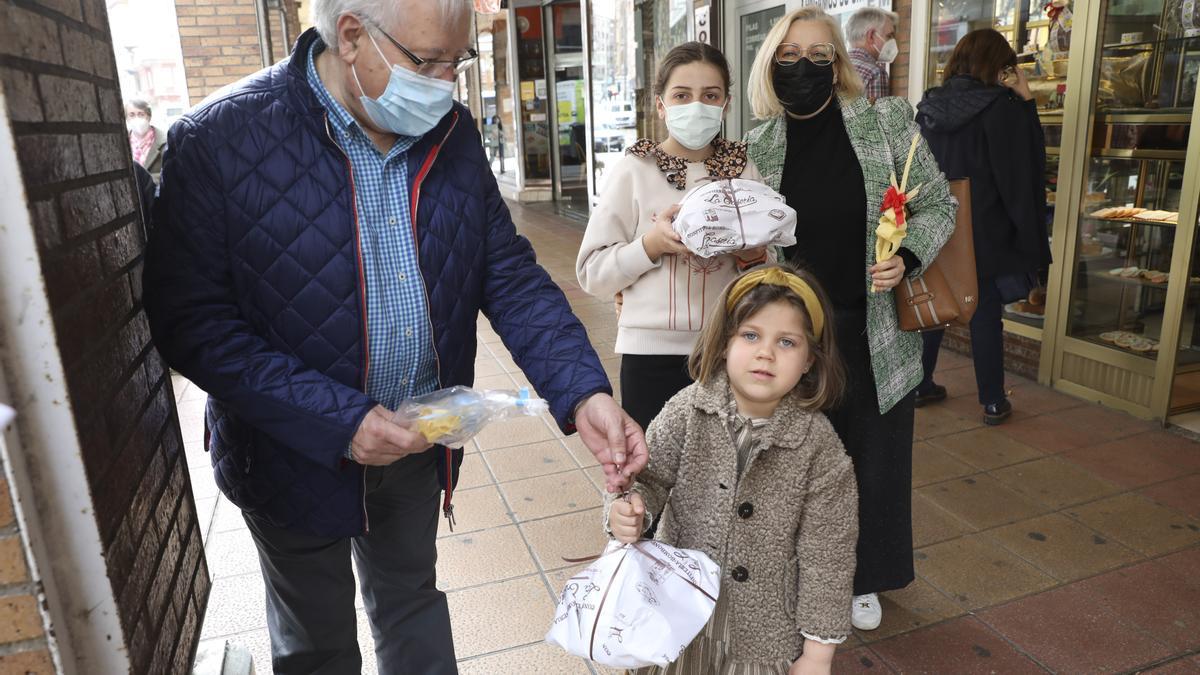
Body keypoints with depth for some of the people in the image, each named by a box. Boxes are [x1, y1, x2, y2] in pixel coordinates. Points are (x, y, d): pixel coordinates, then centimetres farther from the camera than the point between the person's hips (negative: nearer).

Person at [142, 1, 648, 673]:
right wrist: (337, 421, -28)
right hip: (294, 453, -3)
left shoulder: (453, 134, -5)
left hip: (419, 440, 4)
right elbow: (191, 322, -20)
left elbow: (511, 273, -6)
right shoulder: (219, 140, -20)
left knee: (414, 601, 27)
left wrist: (584, 393, -20)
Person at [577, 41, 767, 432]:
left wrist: (755, 256, -8)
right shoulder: (634, 170, -3)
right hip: (654, 353, -2)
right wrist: (652, 244, -20)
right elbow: (592, 273, -6)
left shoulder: (743, 170, 6)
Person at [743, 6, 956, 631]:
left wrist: (906, 257, -17)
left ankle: (865, 578, 39)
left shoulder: (887, 121, -5)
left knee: (874, 456, 14)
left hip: (875, 334, 0)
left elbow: (937, 205, 1)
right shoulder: (757, 147, -1)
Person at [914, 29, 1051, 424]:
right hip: (982, 230, -4)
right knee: (985, 316, 5)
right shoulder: (1002, 106, -12)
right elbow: (1020, 171, -10)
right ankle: (993, 403, 15)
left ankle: (921, 386, 22)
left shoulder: (929, 105, 4)